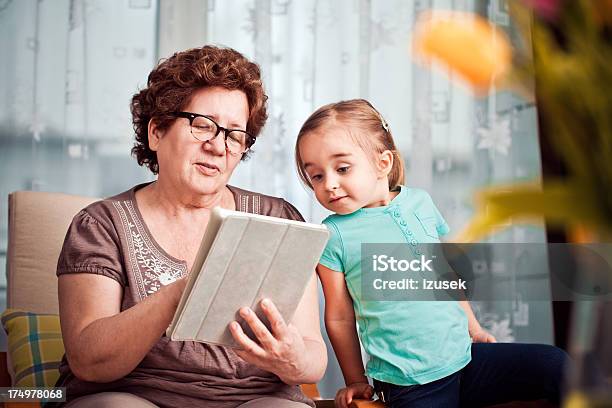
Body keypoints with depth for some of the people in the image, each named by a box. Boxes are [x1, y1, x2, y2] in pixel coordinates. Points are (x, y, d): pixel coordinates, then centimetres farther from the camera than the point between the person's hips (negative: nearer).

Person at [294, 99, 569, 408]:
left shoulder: (420, 202, 4)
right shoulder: (332, 235, -8)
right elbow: (339, 318, -1)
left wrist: (474, 329, 21)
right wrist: (356, 382, 6)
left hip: (464, 356, 4)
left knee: (553, 363, -2)